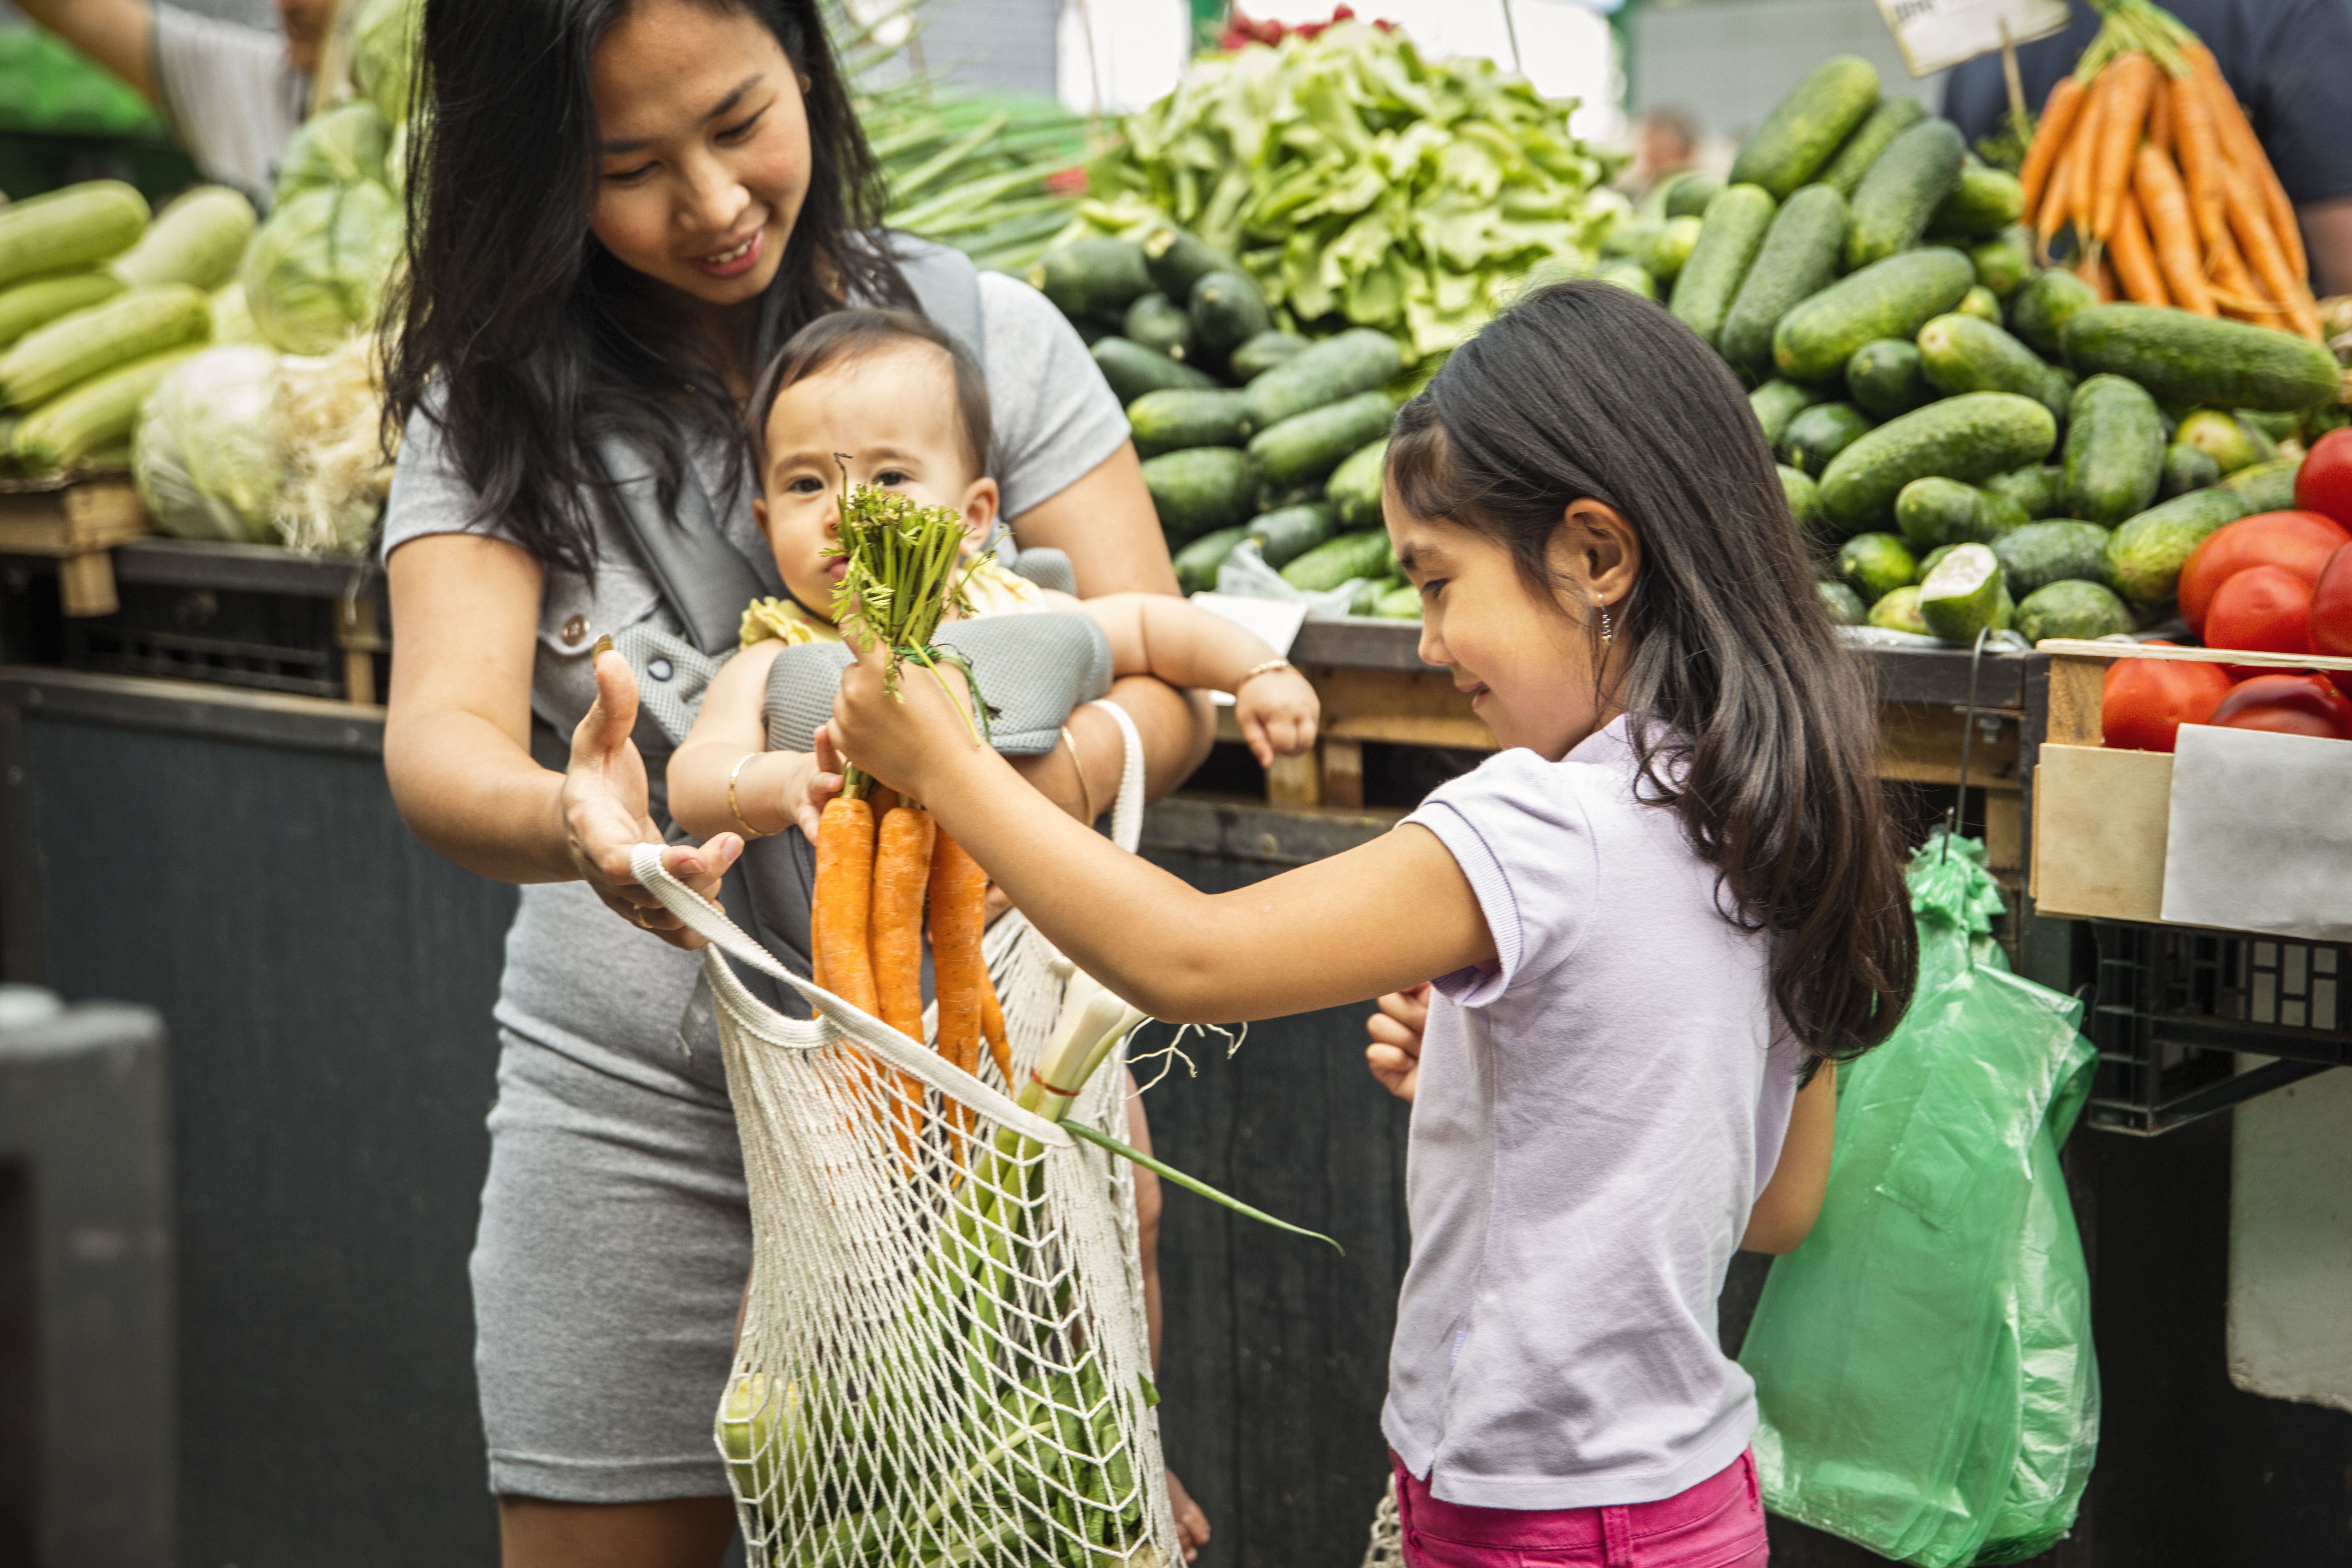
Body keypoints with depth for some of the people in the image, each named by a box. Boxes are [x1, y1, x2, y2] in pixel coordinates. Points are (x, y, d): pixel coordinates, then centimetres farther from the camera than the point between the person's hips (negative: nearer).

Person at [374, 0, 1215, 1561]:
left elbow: (1166, 686, -6)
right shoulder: (499, 407, -3)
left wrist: (1027, 782, -29)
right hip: (639, 1120, 1)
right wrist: (571, 827, -41)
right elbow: (441, 739, -17)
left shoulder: (990, 332, -1)